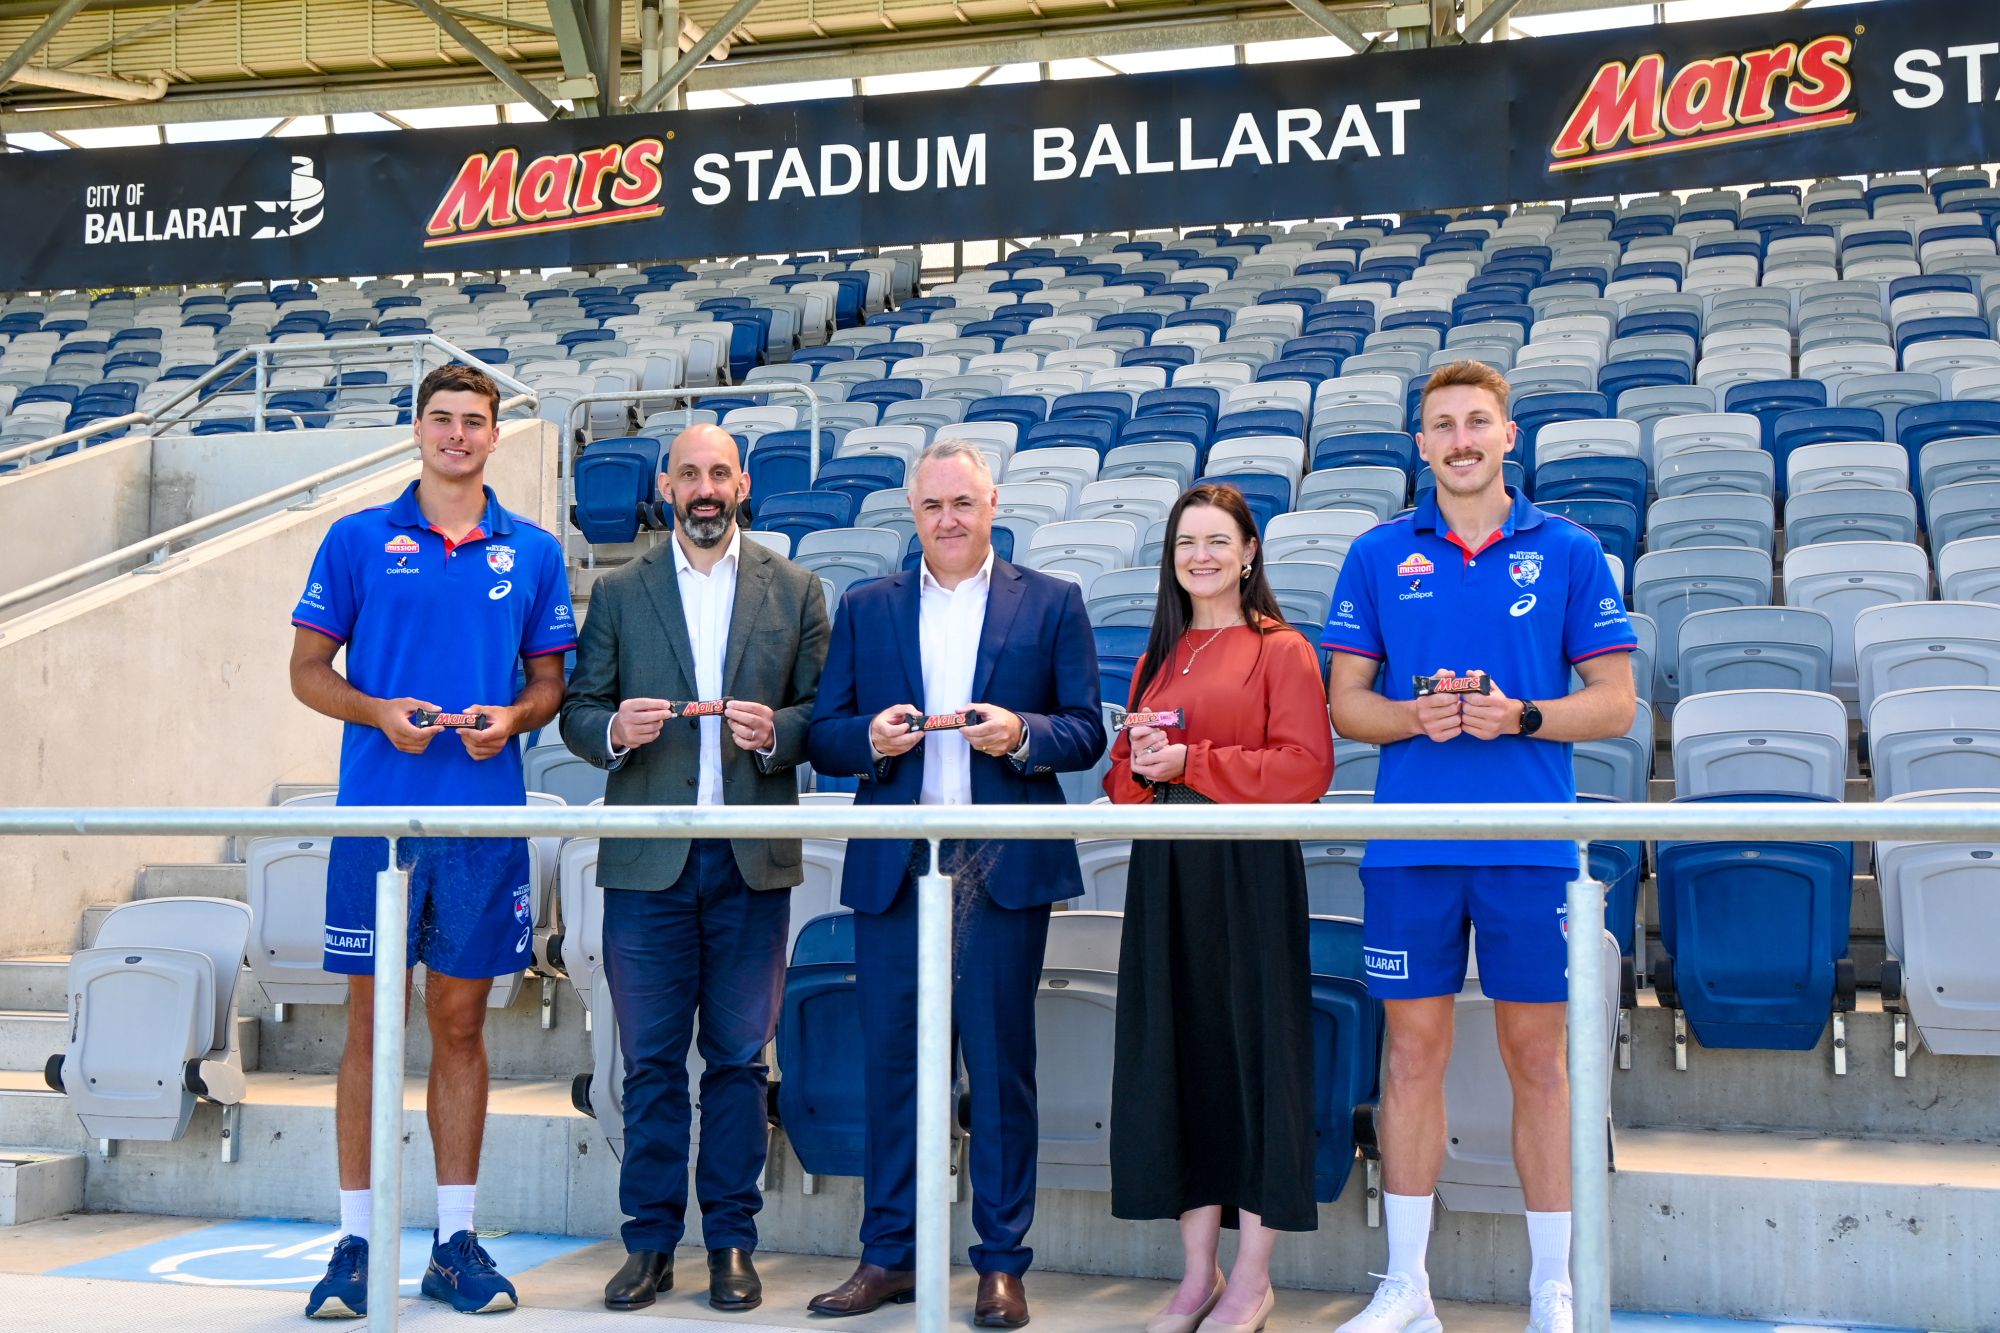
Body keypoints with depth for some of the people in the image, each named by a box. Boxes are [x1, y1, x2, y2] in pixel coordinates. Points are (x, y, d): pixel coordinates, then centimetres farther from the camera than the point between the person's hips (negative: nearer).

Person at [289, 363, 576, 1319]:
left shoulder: (532, 552, 9)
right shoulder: (358, 540, 4)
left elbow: (550, 678, 13)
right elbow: (308, 669, 5)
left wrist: (513, 718, -9)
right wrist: (381, 712, -13)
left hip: (487, 815, 2)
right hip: (378, 809, -1)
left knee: (461, 1022, 8)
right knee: (372, 1021, 1)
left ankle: (455, 1241, 15)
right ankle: (357, 1241, 9)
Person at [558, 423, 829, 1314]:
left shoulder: (795, 591, 8)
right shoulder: (619, 592, 9)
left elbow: (823, 713, 6)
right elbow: (577, 711, 7)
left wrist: (776, 732, -14)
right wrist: (615, 730, -14)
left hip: (753, 861, 0)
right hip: (648, 861, 0)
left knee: (738, 1058, 5)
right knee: (651, 1061, 4)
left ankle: (732, 1242, 15)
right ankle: (650, 1244, 13)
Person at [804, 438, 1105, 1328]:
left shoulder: (1051, 604, 7)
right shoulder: (865, 609, 13)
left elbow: (1086, 732, 3)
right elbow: (824, 739, 10)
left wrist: (1022, 735, -15)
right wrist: (869, 739, -11)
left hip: (1004, 867, -2)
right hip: (892, 867, 2)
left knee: (1000, 1063, 2)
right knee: (889, 1060, 6)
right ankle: (888, 1255, 17)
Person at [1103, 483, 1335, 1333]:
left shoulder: (1281, 649, -2)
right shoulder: (1157, 658, 16)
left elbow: (1305, 767, -12)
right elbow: (1123, 777, 19)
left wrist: (1191, 763, -14)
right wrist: (1138, 765, -4)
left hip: (1249, 871, -6)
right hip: (1164, 872, 6)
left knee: (1253, 1050, -1)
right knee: (1176, 1058, 7)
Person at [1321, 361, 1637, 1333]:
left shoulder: (1569, 553, 5)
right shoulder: (1379, 554, 8)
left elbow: (1614, 704, 3)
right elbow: (1344, 702, 8)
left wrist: (1518, 715, -14)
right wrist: (1417, 716, -12)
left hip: (1531, 842, -1)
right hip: (1409, 842, 1)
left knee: (1536, 1057, 6)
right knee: (1413, 1051, 6)